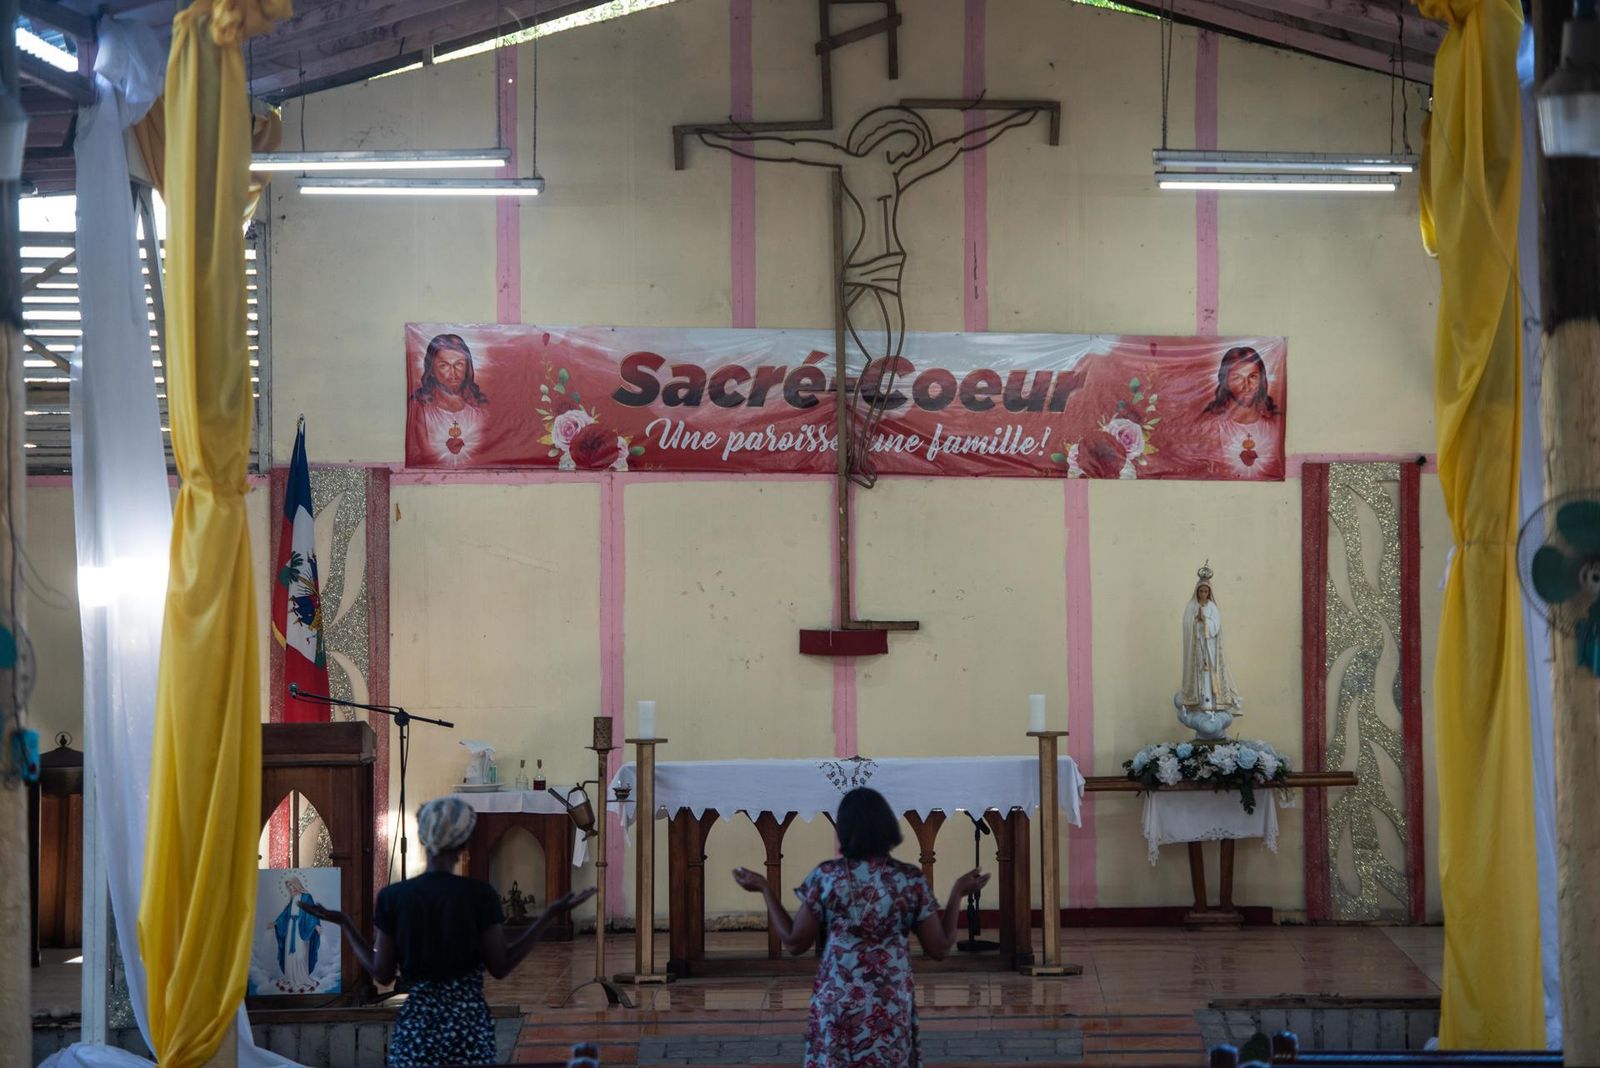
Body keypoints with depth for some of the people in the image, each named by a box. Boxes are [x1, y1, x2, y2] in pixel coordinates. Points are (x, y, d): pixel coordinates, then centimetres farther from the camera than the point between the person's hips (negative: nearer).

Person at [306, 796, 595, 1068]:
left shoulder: (393, 897, -3)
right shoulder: (480, 895, -8)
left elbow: (382, 973, 2)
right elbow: (501, 966, -4)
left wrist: (344, 923, 14)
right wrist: (550, 914, 2)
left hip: (416, 1024, 1)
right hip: (469, 1023, -1)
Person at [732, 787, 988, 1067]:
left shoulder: (825, 876, -6)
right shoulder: (911, 880, -5)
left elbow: (795, 942, -1)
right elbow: (939, 948, 0)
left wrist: (764, 889, 9)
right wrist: (958, 893, 11)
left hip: (836, 1007, 0)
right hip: (891, 1010, 0)